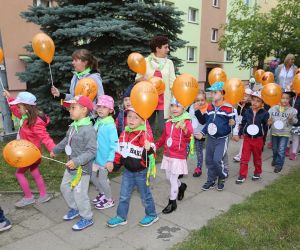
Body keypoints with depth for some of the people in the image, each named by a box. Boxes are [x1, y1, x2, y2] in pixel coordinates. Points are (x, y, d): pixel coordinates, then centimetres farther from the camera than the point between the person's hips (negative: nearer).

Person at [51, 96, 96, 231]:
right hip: (71, 166, 9)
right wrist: (55, 150, 34)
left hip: (82, 168, -9)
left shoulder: (88, 129, -25)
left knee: (79, 193, 1)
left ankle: (87, 218, 23)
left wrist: (77, 161, -33)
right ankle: (75, 208, 44)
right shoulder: (73, 126, 3)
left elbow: (91, 151, -27)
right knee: (64, 187, 23)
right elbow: (66, 140, 21)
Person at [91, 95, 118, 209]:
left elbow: (114, 144, -21)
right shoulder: (97, 123, 2)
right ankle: (102, 194, 43)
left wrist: (110, 160, -23)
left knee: (102, 179, 5)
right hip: (96, 157, 7)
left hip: (105, 158, -7)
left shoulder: (110, 126, -20)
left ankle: (109, 200, 27)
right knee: (93, 177, 19)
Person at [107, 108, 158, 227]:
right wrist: (116, 163, 12)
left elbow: (150, 155, -21)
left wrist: (149, 150, -42)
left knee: (145, 195, 13)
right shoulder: (124, 134, 0)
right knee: (124, 196, 16)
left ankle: (152, 215, 35)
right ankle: (121, 217, 33)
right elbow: (119, 151, 11)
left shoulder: (145, 136, -20)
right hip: (128, 170, 6)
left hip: (141, 172, -5)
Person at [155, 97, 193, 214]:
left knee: (173, 179, 1)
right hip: (167, 155, 7)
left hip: (178, 157, -7)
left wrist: (185, 130, -53)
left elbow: (190, 136, -34)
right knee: (168, 177, 19)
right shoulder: (168, 122, 4)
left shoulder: (186, 122, -15)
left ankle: (172, 203, 20)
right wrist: (155, 145, 14)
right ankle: (181, 186, 48)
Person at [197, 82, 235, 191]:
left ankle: (222, 177, 16)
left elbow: (232, 122, -5)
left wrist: (232, 123, -28)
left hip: (222, 138, -6)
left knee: (217, 160, -13)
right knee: (209, 160, 10)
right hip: (211, 138, 6)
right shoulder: (210, 107, 5)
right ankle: (211, 180, 28)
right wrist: (202, 133, 5)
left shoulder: (228, 107, -12)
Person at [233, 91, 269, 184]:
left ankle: (257, 173, 36)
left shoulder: (265, 113, -9)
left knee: (257, 158, 16)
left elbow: (265, 127, -5)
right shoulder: (247, 112, -1)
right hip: (247, 138, 2)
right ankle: (242, 175, 12)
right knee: (244, 158, 3)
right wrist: (239, 134, 6)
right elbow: (243, 124, 6)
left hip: (258, 139, -2)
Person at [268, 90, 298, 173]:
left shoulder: (292, 110, -7)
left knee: (281, 150, -4)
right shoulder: (273, 108, -4)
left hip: (285, 133, -2)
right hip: (274, 132, 2)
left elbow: (295, 122, -5)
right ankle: (275, 159, 42)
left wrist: (292, 119, -26)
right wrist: (268, 121, -19)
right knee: (275, 149, 19)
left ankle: (279, 165, 8)